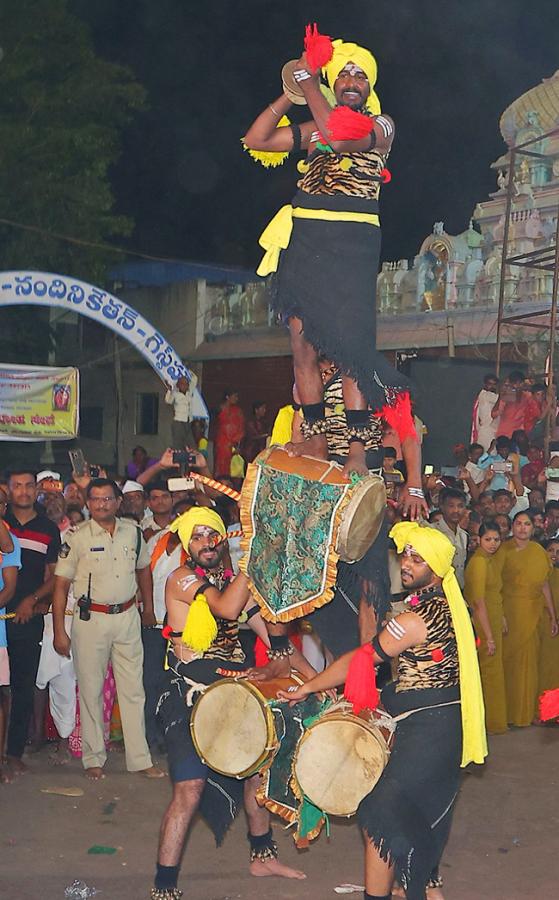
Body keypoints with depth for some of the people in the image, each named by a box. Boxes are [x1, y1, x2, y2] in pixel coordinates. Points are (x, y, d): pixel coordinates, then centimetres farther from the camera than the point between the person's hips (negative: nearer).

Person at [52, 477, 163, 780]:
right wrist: (59, 631, -10)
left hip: (127, 617, 3)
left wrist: (148, 608, 22)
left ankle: (139, 759, 11)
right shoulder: (77, 538, -6)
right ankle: (93, 758, 15)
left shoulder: (133, 532, 5)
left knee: (133, 689, 4)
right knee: (91, 690, 4)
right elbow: (61, 585, -6)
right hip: (90, 619, -3)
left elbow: (143, 569, 21)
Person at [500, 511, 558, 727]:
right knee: (508, 660, 1)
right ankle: (508, 711, 12)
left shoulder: (539, 552, 6)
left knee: (528, 660, 6)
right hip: (508, 611, -2)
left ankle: (525, 712, 18)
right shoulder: (504, 550, -3)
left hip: (532, 614, 2)